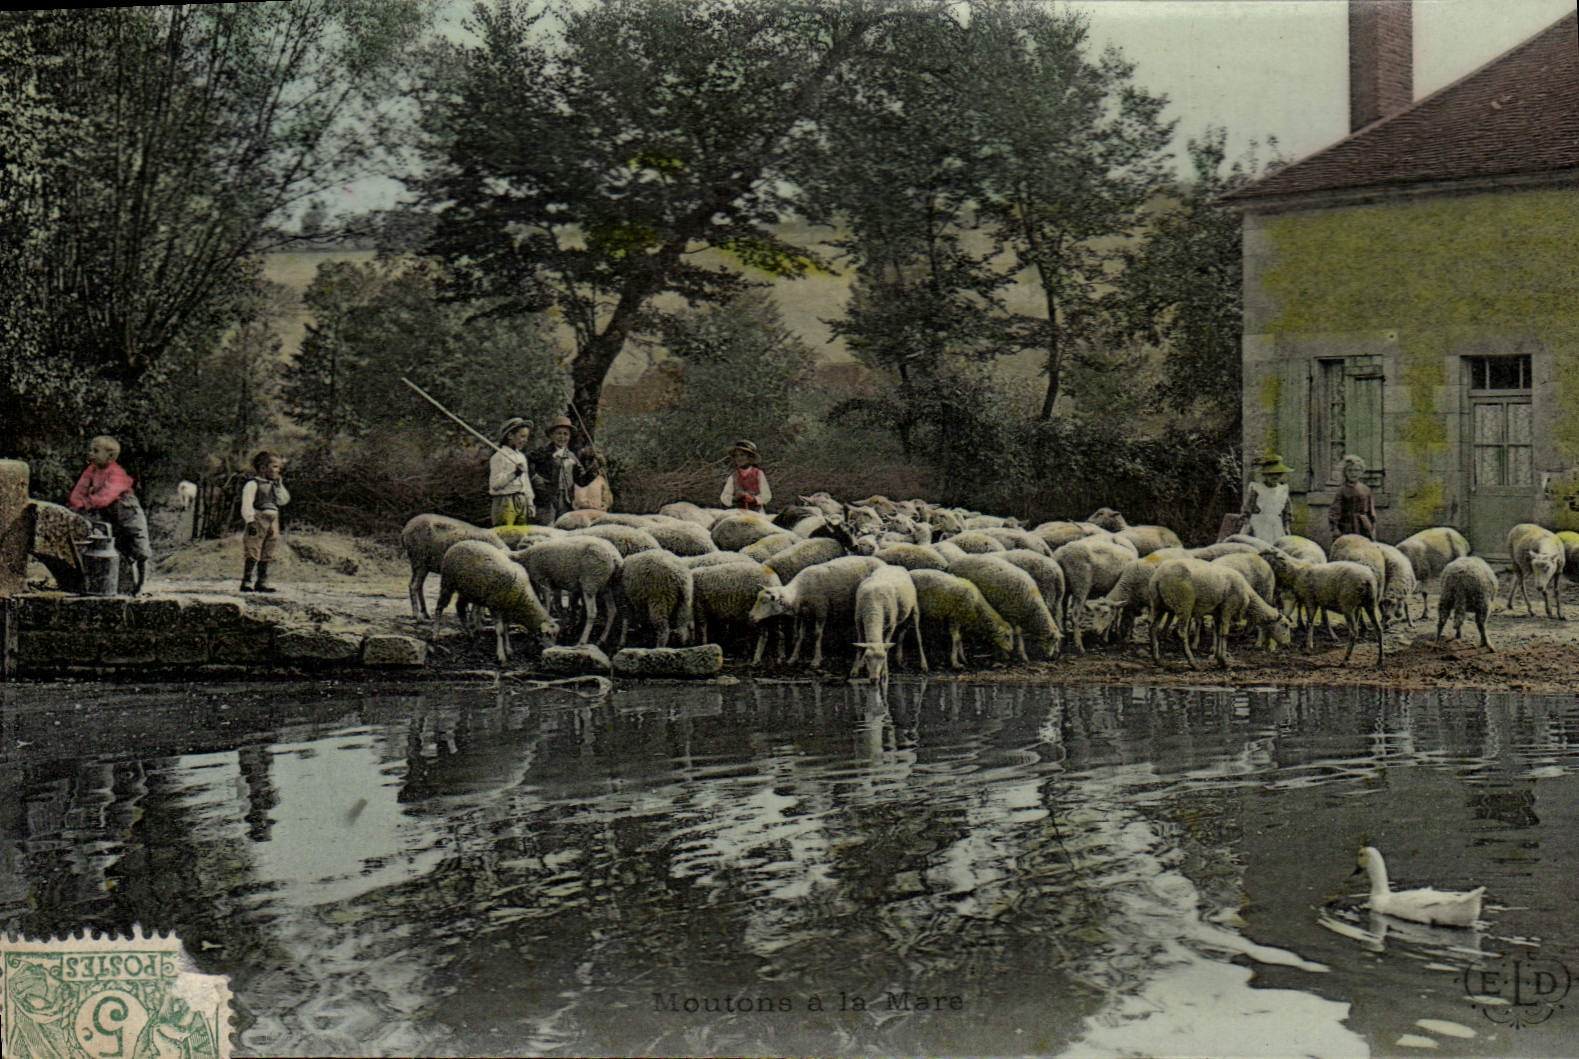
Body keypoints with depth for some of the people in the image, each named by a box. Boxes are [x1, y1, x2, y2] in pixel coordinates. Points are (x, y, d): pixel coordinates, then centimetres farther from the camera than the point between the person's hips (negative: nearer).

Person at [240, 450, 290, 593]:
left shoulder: (273, 485, 20)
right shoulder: (253, 484, -4)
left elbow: (283, 500, 13)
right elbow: (247, 504, -11)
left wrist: (279, 484, 8)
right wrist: (250, 521, -20)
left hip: (272, 522, 7)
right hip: (258, 520, -7)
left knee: (267, 554, 7)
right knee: (253, 554, -8)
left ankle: (262, 581, 13)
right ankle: (246, 581, -5)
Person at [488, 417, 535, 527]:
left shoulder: (521, 456, 20)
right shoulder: (499, 456, -5)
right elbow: (495, 483, -14)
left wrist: (530, 504, 20)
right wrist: (514, 474, -22)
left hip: (522, 502, 8)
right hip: (505, 503, -8)